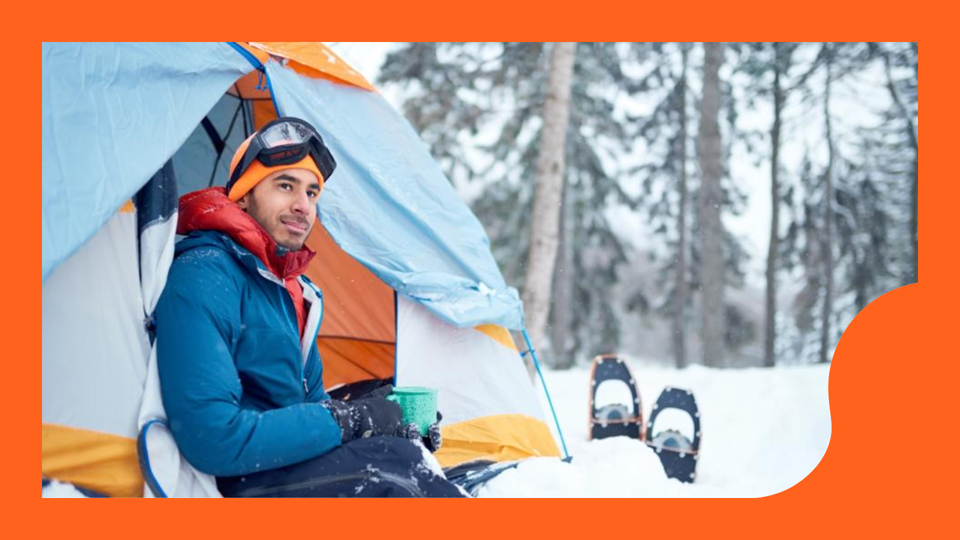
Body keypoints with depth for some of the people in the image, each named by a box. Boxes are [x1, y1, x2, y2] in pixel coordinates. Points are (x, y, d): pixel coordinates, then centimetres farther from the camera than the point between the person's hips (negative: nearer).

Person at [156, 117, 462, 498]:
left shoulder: (296, 292, 14)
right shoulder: (204, 278, -15)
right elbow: (211, 438, -24)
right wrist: (344, 420, -17)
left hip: (293, 464, 8)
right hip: (234, 483, -8)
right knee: (392, 464, -24)